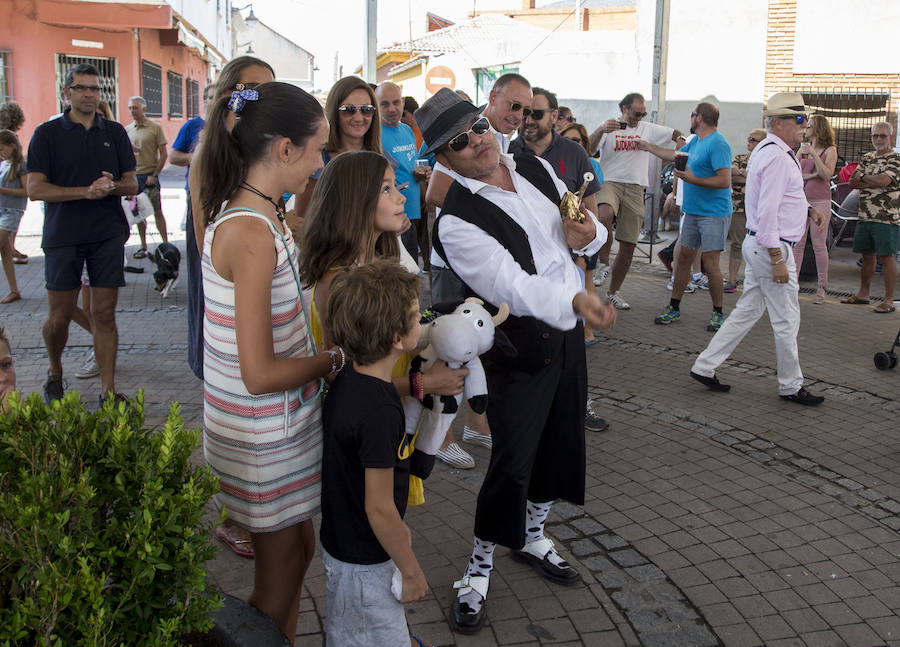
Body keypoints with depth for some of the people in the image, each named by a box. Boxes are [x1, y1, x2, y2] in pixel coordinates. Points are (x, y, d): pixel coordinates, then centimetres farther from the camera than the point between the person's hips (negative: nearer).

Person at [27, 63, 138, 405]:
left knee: (104, 314, 1)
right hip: (63, 236, -1)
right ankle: (55, 371, 32)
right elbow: (35, 188, -6)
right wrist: (86, 191, -18)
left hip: (108, 235, 2)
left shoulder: (115, 132, 10)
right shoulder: (47, 133, 2)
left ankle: (108, 389, 7)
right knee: (59, 316, 4)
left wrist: (112, 186, -14)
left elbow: (131, 184, 9)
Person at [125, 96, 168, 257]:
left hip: (149, 175, -4)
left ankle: (165, 244, 6)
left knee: (157, 211, -2)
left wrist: (154, 175, -12)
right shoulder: (127, 129, 12)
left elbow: (163, 155, -4)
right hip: (133, 176, 4)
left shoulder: (155, 128, -2)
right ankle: (143, 246, 13)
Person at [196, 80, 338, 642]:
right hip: (265, 435, -9)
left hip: (282, 422, 9)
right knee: (280, 577, 10)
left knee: (298, 548, 24)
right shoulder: (253, 233, -26)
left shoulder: (261, 217, 5)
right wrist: (338, 358, -12)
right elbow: (261, 375, -26)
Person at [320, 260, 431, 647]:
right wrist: (411, 571, -13)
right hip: (364, 562, -9)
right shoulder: (379, 410, -33)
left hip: (340, 539, 9)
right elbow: (379, 508, -27)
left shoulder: (347, 380, -4)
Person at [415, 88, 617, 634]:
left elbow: (585, 228, 13)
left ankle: (532, 535, 43)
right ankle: (479, 568, 19)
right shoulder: (457, 221, -20)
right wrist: (576, 299, -46)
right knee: (512, 462, -4)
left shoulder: (536, 169, 3)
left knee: (562, 442, 18)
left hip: (569, 331, 7)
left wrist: (587, 233, -11)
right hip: (519, 348, -7)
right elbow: (513, 286, -31)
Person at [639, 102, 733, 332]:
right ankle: (674, 308, 18)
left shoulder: (717, 144, -15)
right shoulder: (696, 141, 14)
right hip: (692, 211, 9)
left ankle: (718, 313, 7)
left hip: (713, 214, -9)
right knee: (683, 258, 10)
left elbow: (724, 181, -22)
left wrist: (692, 179, -22)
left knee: (710, 264, -6)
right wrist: (647, 146, 40)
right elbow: (674, 155, 33)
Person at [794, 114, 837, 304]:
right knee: (797, 244, 3)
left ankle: (821, 288, 7)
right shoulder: (803, 148, 13)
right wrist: (813, 175, -9)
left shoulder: (830, 150, 0)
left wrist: (814, 154, -18)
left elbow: (827, 175, -13)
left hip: (820, 201, -4)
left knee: (819, 245, -1)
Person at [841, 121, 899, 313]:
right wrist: (873, 182, -9)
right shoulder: (867, 158, 16)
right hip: (865, 216, 6)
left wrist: (863, 177, -4)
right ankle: (863, 293, 25)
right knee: (867, 256, 14)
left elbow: (884, 180, -20)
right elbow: (852, 183, 7)